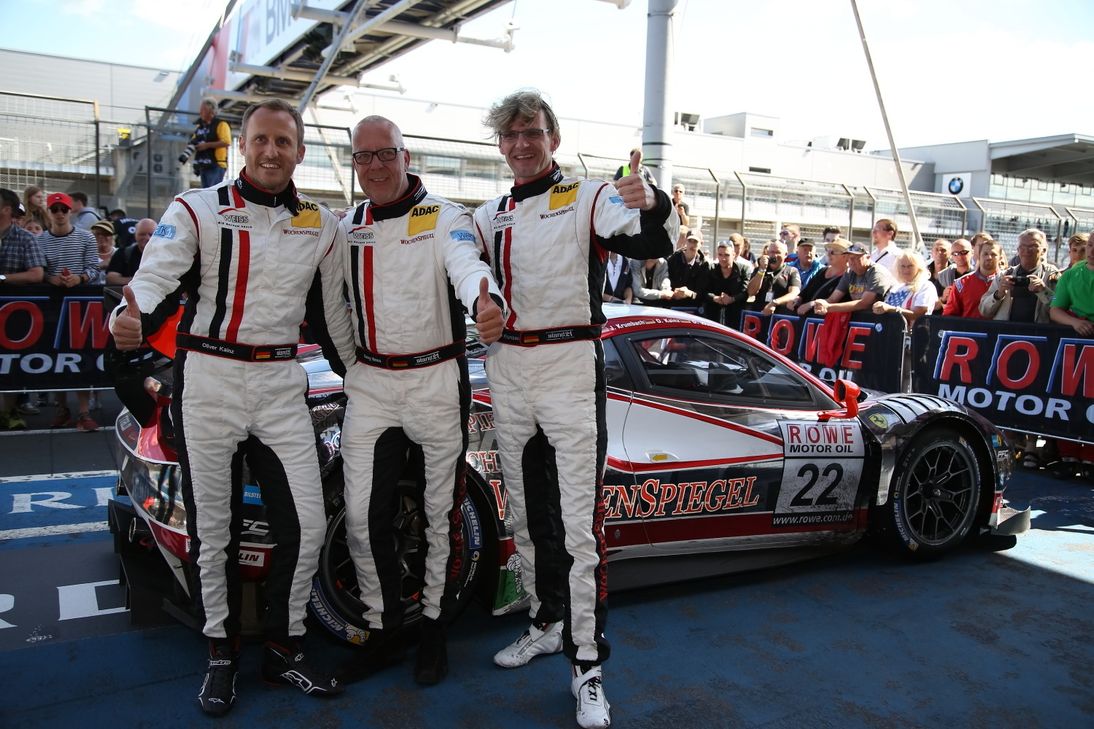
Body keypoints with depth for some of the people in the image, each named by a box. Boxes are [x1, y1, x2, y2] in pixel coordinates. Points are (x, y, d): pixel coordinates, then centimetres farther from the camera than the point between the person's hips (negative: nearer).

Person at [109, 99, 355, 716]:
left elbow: (330, 313, 16)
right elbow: (154, 277, -16)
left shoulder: (323, 227, 8)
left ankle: (285, 648, 19)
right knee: (213, 529, 7)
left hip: (283, 386, 2)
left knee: (308, 524, -1)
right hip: (207, 381, -2)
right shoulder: (196, 211, -1)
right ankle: (223, 653, 26)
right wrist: (130, 319, -38)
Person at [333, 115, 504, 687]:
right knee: (362, 518, 2)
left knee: (441, 514, 8)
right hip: (370, 383, 4)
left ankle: (434, 628, 25)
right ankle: (381, 625, 22)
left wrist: (487, 303, -49)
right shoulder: (346, 227, 10)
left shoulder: (444, 218, -6)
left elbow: (469, 267, -26)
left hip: (437, 382, -3)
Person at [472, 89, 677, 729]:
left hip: (570, 368, -6)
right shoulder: (489, 217, 15)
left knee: (580, 520, -7)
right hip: (506, 371, 6)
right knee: (528, 513, 16)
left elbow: (654, 244, -17)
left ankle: (588, 665, 2)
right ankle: (547, 623, 33)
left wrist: (655, 206, -40)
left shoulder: (590, 198, -2)